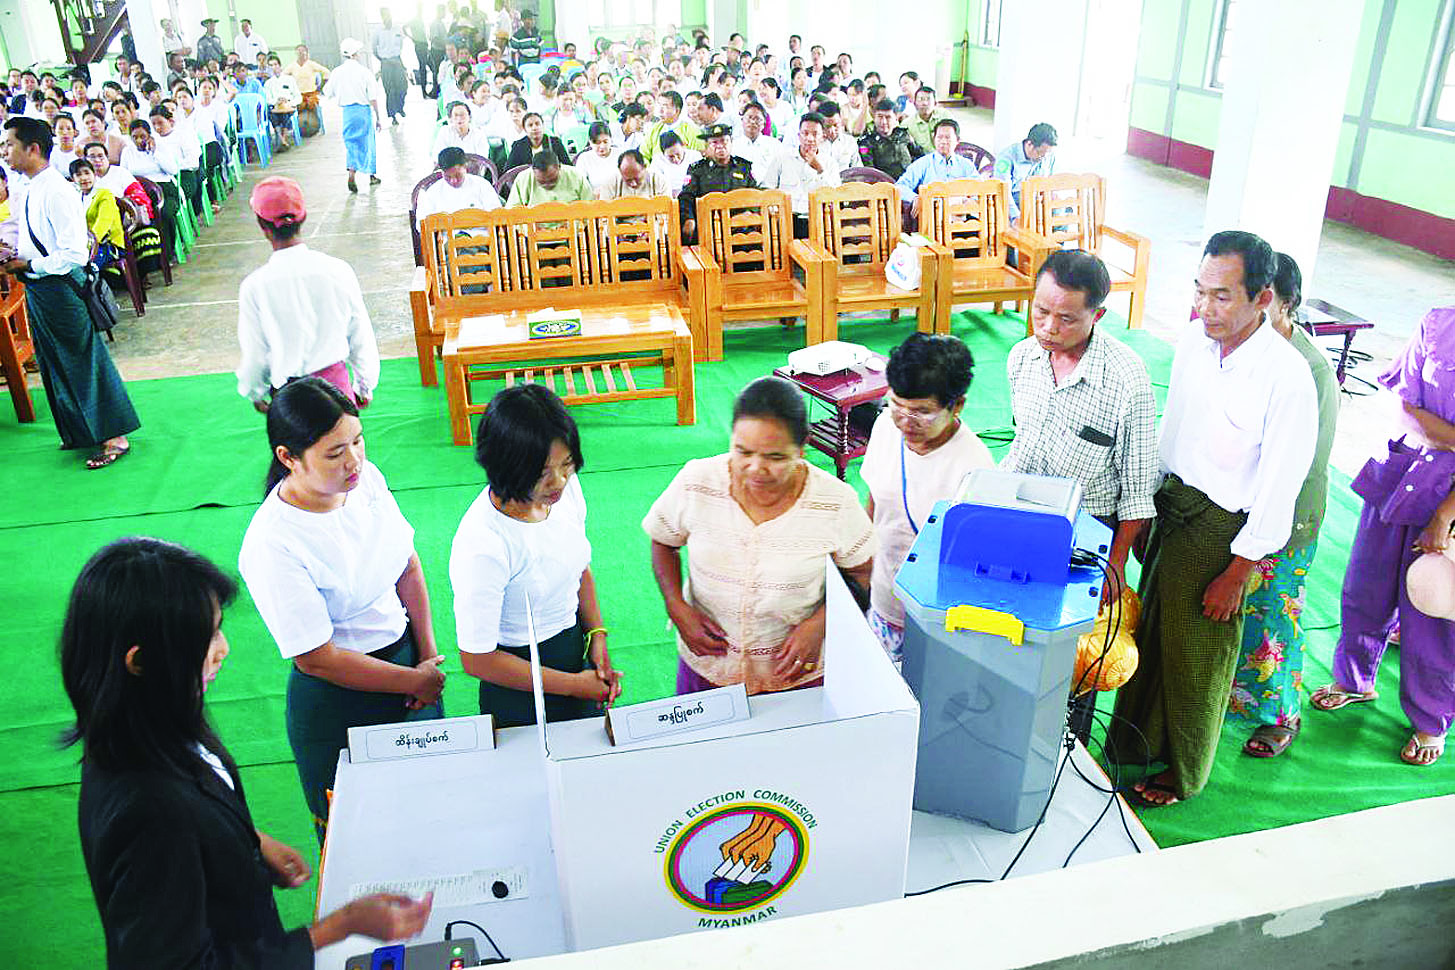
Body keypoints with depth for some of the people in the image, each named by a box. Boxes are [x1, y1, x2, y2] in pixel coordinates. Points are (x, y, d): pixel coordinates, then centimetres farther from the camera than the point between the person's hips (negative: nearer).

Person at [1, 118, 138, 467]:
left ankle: (114, 438, 10)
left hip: (60, 287, -10)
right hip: (37, 290, 10)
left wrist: (29, 265, -18)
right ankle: (81, 431, 32)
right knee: (54, 362, 18)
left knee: (85, 360, -1)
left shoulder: (57, 191, -19)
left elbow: (74, 253, -24)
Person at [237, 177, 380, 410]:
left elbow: (254, 355, -6)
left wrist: (255, 393, 15)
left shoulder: (254, 286, -17)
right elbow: (362, 339, -3)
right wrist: (364, 387, 13)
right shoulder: (339, 270, -13)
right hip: (336, 381, 1)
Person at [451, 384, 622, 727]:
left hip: (576, 646, 6)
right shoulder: (483, 546, -32)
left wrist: (598, 636, -7)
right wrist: (573, 685, -16)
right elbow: (477, 659, -23)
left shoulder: (566, 485, -12)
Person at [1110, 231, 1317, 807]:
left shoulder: (1287, 376, -23)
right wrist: (1148, 513, 12)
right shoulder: (1193, 345, -4)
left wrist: (1235, 574, -14)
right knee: (1147, 633, 20)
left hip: (1224, 528, -6)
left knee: (1195, 655, 12)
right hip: (1170, 504, 6)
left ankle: (1180, 773, 36)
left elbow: (1278, 486, -18)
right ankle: (1133, 742, 44)